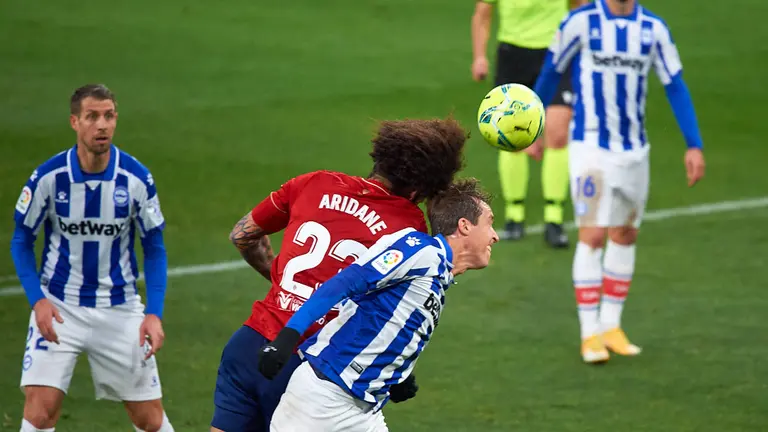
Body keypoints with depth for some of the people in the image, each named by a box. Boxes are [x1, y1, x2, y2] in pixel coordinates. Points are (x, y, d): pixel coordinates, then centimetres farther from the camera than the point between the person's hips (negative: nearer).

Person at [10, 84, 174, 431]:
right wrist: (37, 300, -14)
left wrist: (155, 314, -9)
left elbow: (154, 249, 1)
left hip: (120, 309, 1)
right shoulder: (48, 177, -12)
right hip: (58, 307, -1)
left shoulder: (137, 178, -10)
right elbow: (22, 241, 0)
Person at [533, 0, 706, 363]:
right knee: (592, 236, -10)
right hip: (591, 146, -4)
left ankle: (611, 327, 20)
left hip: (634, 149, 4)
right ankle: (590, 335, -5)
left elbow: (675, 86, 4)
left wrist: (694, 146, -1)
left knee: (625, 235, 9)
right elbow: (551, 72, 3)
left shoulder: (653, 29, 1)